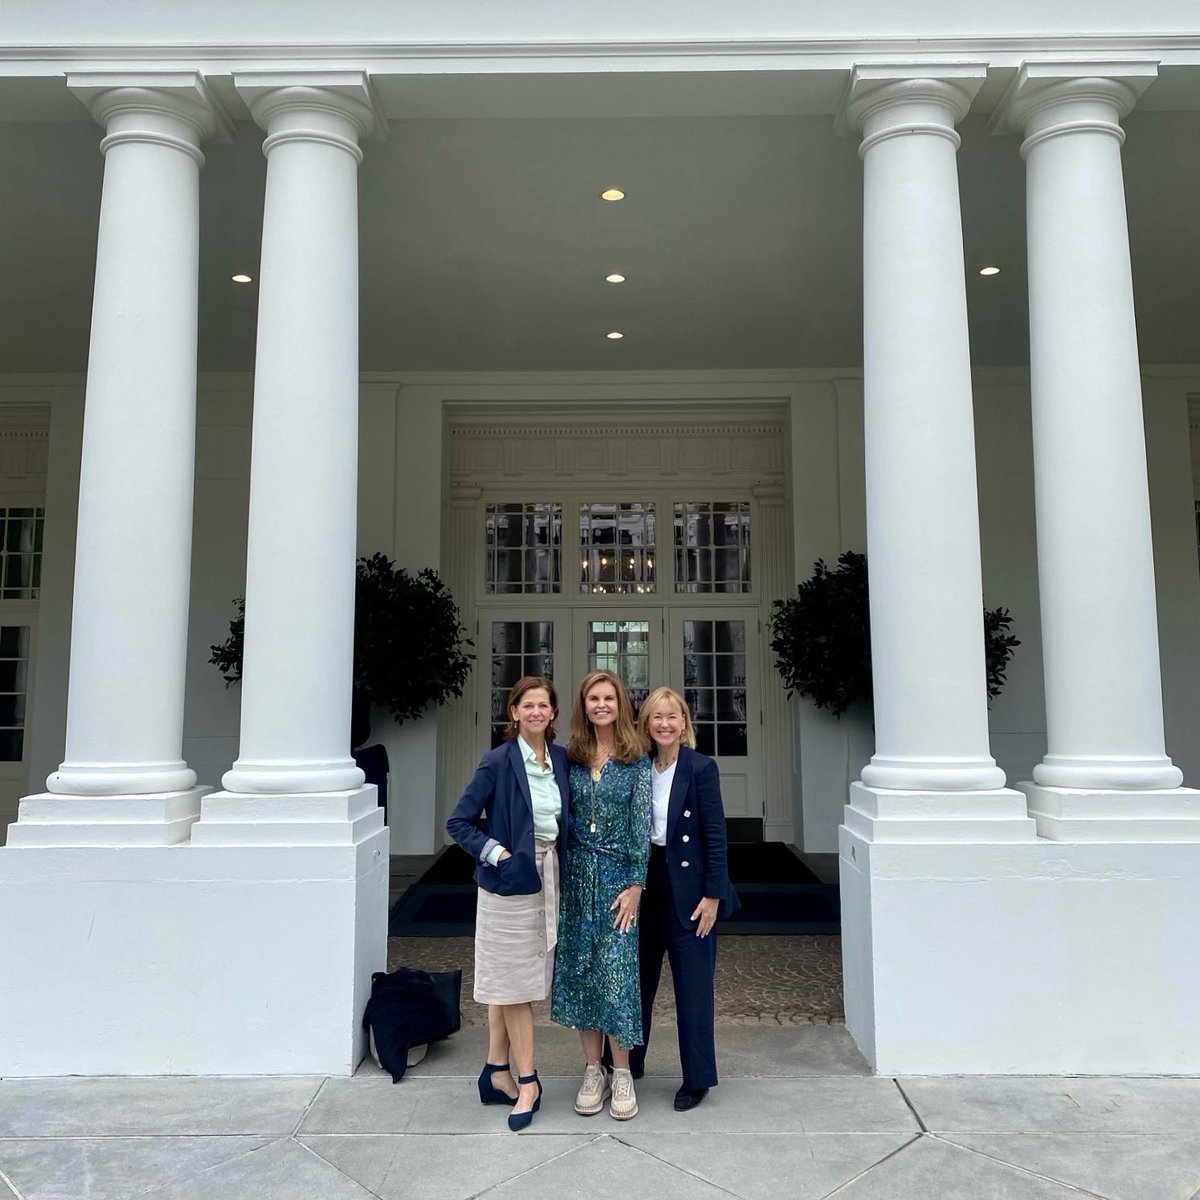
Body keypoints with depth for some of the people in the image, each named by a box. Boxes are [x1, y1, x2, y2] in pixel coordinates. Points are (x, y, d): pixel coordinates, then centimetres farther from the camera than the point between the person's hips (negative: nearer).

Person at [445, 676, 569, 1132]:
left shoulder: (561, 759, 3)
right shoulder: (498, 761, -12)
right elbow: (459, 822, -8)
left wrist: (564, 865, 3)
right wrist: (494, 852, -16)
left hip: (547, 880, 5)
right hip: (509, 881, -5)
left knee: (511, 984, 15)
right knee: (515, 983, 3)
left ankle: (496, 1073, 27)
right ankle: (527, 1082, 15)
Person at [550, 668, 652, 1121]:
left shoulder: (636, 759, -4)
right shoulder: (572, 758, 5)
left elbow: (642, 823, -7)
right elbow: (565, 818, 7)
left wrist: (636, 884, -12)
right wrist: (562, 875, 3)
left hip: (618, 876, -3)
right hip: (578, 875, 3)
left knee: (616, 972, -1)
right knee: (579, 970, 8)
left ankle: (621, 1073, 15)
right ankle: (593, 1070, 22)